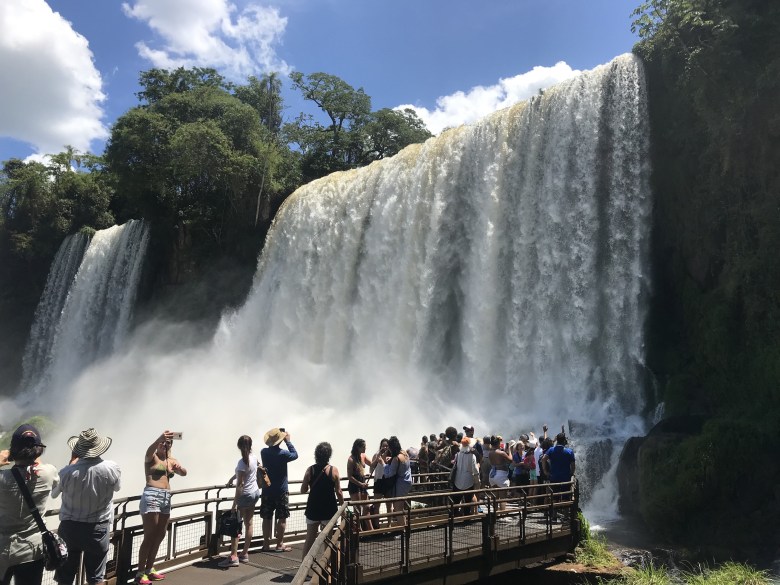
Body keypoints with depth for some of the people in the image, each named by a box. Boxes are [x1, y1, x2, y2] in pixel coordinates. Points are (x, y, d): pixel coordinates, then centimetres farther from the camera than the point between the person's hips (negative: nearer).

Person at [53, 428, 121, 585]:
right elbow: (117, 487, 6)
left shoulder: (67, 472, -18)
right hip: (98, 528, 0)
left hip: (69, 526, 0)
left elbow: (53, 493, 3)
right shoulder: (112, 468, -17)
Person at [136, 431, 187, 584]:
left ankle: (149, 569, 26)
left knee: (160, 535, 13)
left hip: (166, 498, 7)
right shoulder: (152, 457, -2)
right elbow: (150, 450, -27)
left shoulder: (171, 460, 15)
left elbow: (184, 473, 4)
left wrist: (180, 468, -21)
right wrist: (160, 438, -48)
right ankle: (140, 573, 4)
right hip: (152, 496, -7)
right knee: (149, 537, -5)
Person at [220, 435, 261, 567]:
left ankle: (233, 556, -4)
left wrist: (235, 502, -18)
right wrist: (232, 478, 26)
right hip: (255, 492, 8)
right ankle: (245, 554, 18)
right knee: (248, 524, 12)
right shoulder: (253, 458, 1)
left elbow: (240, 484, -21)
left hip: (245, 495, -8)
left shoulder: (242, 462, -21)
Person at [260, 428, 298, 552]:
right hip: (281, 491, -5)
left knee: (267, 518, 11)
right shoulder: (282, 453, -19)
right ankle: (280, 545, 10)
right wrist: (288, 441, -1)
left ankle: (266, 544, 18)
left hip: (267, 490, 5)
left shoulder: (263, 452, -4)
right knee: (282, 518, 6)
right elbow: (295, 455, -2)